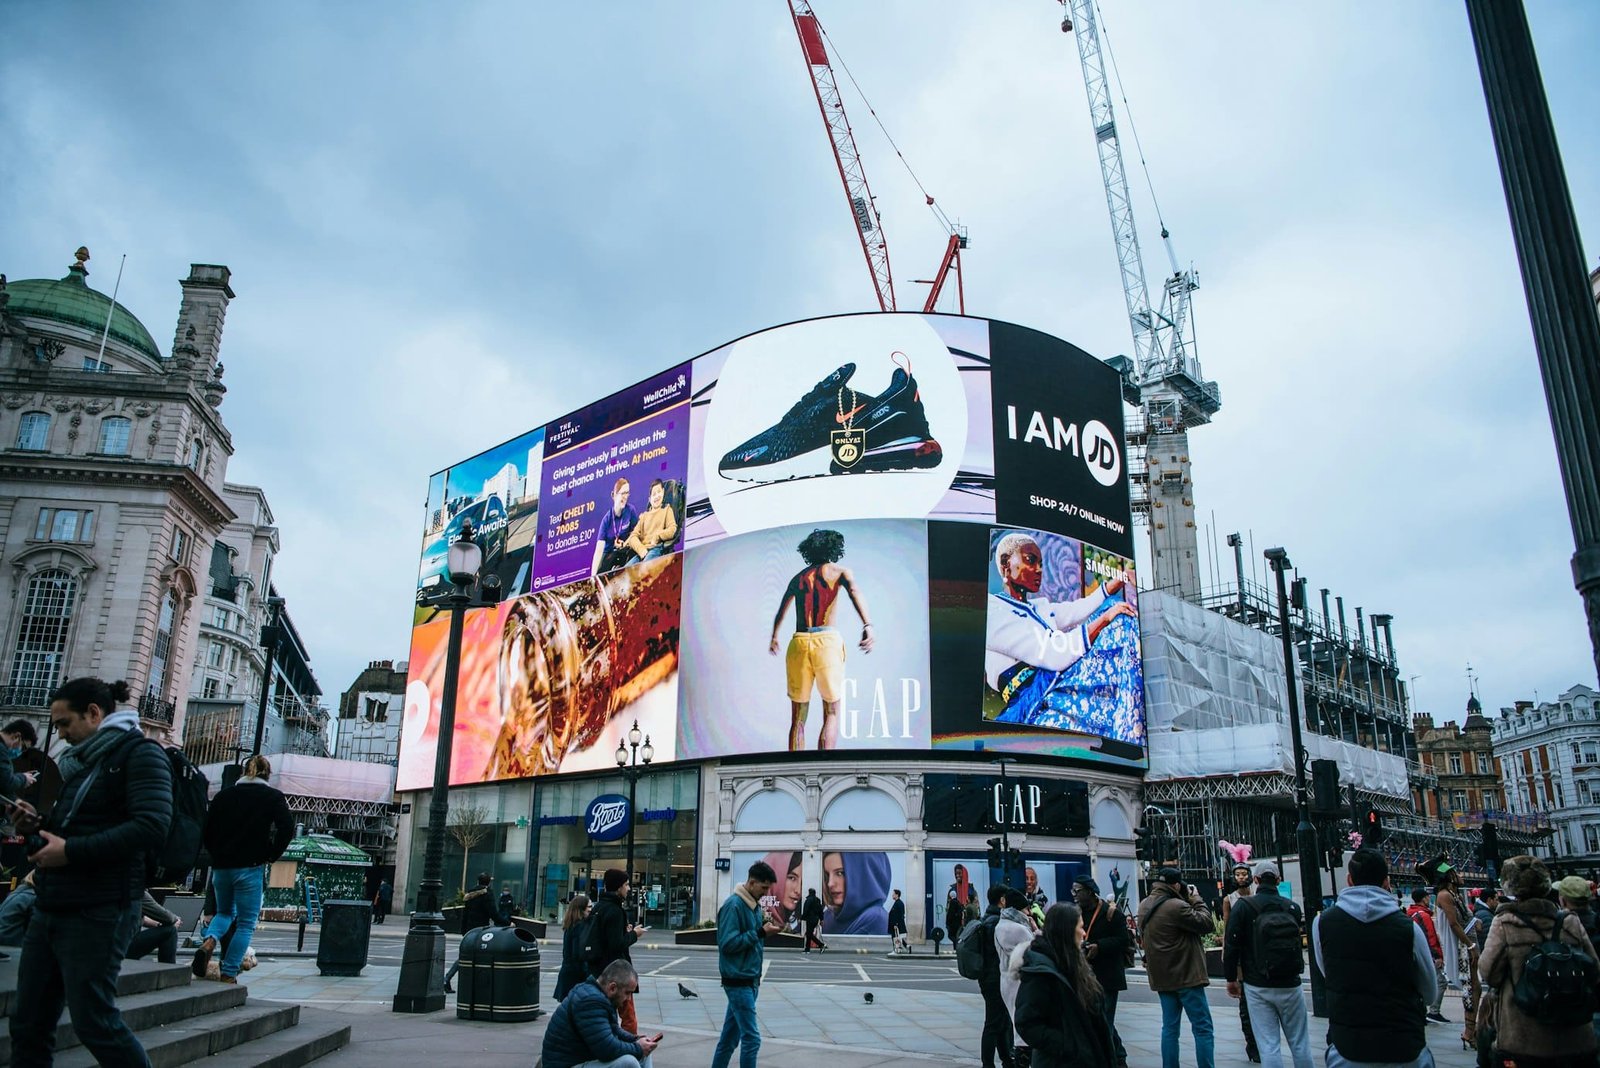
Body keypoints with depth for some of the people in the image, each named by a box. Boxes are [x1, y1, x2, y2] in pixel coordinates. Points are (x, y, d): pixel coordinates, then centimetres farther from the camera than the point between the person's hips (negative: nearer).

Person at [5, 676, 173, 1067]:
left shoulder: (139, 753, -9)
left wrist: (70, 850, -21)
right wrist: (36, 826, 7)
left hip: (97, 913, -9)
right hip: (50, 908, 9)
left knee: (94, 1022, -2)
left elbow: (152, 828, -22)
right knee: (28, 1021, 11)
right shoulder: (80, 760, 18)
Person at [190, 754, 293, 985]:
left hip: (221, 866, 4)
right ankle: (228, 974, 2)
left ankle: (208, 942, -5)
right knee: (246, 923, 5)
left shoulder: (223, 795, 10)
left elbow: (207, 829, 9)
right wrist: (270, 856, -1)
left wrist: (216, 855, 17)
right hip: (250, 868, -4)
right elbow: (287, 829, -13)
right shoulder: (273, 797, -1)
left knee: (224, 912, 24)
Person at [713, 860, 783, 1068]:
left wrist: (764, 928, 0)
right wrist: (760, 932, -21)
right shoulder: (734, 905, -17)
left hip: (750, 980, 9)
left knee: (730, 1035, 15)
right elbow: (728, 943, -22)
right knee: (752, 1038, -8)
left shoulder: (754, 904, 10)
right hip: (738, 981, -9)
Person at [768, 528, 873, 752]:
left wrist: (774, 638, 53)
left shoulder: (798, 577, 22)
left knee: (798, 718, 11)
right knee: (831, 714, 3)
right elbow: (854, 591, -14)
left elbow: (781, 612, 35)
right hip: (827, 641, -3)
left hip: (799, 642, 3)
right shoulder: (839, 571, 9)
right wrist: (867, 626, -28)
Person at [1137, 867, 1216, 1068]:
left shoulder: (1144, 906, 6)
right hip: (1186, 975, -8)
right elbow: (1208, 924, -15)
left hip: (1161, 976, 8)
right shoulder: (1176, 907, -21)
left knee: (1169, 1027, 12)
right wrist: (1196, 900, -3)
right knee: (1203, 1029, 0)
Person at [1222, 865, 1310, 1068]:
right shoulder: (1292, 906, 0)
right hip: (1290, 985, 2)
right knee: (1299, 1043, 13)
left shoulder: (1243, 906, -7)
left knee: (1268, 1045, 1)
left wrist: (1231, 979, 2)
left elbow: (1231, 944, -8)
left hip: (1257, 987, -2)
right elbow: (1299, 940, 16)